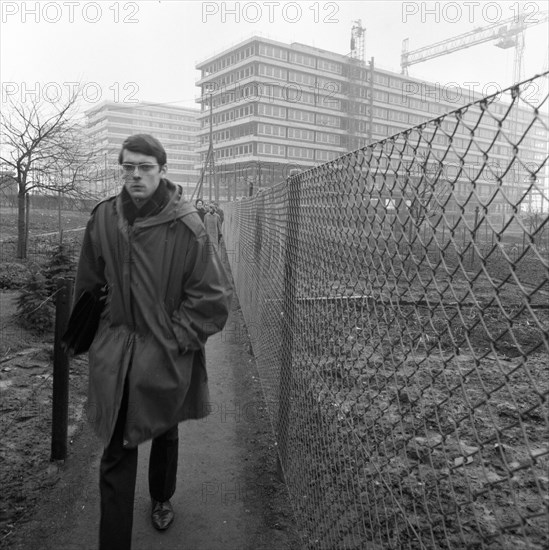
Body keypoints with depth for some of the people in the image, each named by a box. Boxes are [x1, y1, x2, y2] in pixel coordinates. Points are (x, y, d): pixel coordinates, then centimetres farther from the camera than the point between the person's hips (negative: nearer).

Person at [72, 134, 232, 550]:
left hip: (166, 354, -1)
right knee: (116, 451, 2)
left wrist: (177, 337, -13)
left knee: (165, 433, 23)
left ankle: (162, 500, 51)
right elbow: (89, 284, 9)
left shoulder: (185, 226, -16)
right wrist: (92, 333, 10)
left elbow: (213, 295, -13)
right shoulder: (104, 219, -4)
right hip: (115, 353, 2)